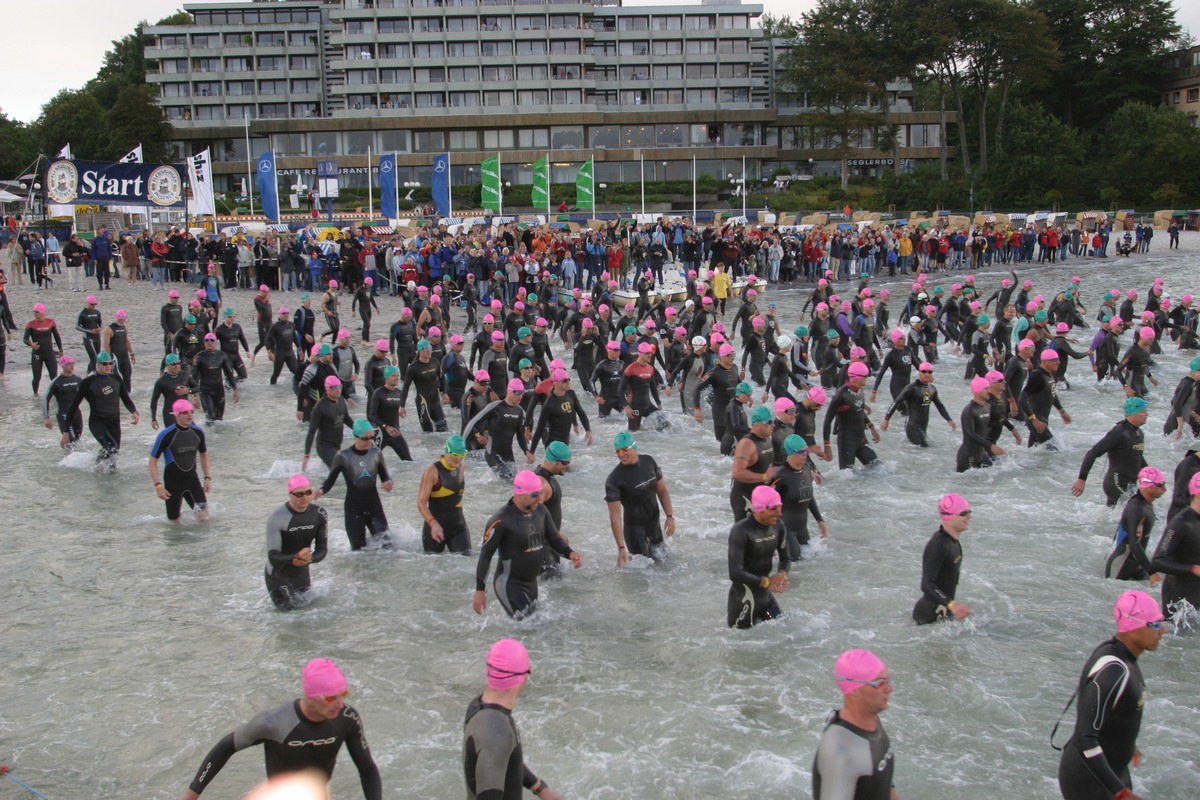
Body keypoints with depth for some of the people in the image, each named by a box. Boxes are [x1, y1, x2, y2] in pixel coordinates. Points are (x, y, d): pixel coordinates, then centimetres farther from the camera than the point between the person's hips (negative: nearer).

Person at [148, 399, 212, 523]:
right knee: (174, 520, 6)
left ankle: (194, 504, 24)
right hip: (172, 480, -3)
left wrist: (208, 478, 6)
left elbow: (203, 455, 11)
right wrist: (158, 486, -17)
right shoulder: (166, 435, -19)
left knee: (204, 517, -7)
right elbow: (153, 461, -12)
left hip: (192, 479, 3)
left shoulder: (198, 432, -6)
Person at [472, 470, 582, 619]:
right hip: (509, 585, -7)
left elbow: (554, 539, 7)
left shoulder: (540, 510, -2)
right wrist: (480, 590, -13)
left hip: (532, 583, 8)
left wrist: (570, 553, -14)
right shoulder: (501, 520, -21)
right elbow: (486, 555, -15)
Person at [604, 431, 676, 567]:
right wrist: (621, 548, -27)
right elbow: (615, 514, -23)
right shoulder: (614, 479, -22)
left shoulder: (649, 462, -6)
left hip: (654, 523, 5)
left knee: (661, 556, 19)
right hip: (634, 527, -5)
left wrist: (670, 516, -5)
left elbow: (662, 490, 6)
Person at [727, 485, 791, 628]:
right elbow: (735, 573, -28)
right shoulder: (741, 530, -24)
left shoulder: (778, 527, -4)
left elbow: (785, 558, 10)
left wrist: (782, 574, -11)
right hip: (743, 597, -6)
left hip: (765, 595, 6)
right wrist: (766, 582, -22)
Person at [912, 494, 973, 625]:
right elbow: (926, 585, -33)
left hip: (943, 613, 10)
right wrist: (951, 604, -46)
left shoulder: (953, 541, 6)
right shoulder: (938, 545, -24)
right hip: (930, 616, -10)